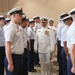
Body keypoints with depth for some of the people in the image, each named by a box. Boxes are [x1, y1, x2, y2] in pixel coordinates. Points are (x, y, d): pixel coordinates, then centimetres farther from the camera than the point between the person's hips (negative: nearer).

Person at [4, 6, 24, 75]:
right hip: (13, 58, -9)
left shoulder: (17, 27, 10)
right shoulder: (10, 29, -18)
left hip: (19, 57, 9)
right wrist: (10, 63, -23)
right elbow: (8, 47, -22)